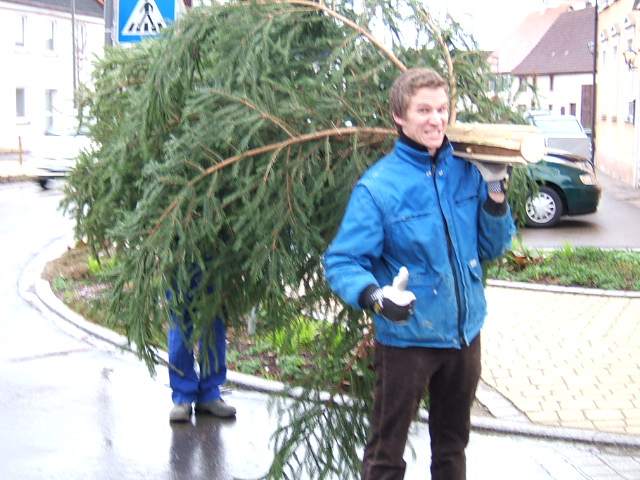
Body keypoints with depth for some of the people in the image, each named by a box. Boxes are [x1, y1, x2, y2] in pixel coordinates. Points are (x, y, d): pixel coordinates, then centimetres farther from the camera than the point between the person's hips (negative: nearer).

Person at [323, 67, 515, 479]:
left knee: (453, 446, 22)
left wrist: (495, 190, -8)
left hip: (465, 334, 5)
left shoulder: (467, 172, 0)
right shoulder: (378, 186, -15)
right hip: (406, 338, -5)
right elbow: (341, 263, -16)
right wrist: (373, 296, -35)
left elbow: (492, 248, 7)